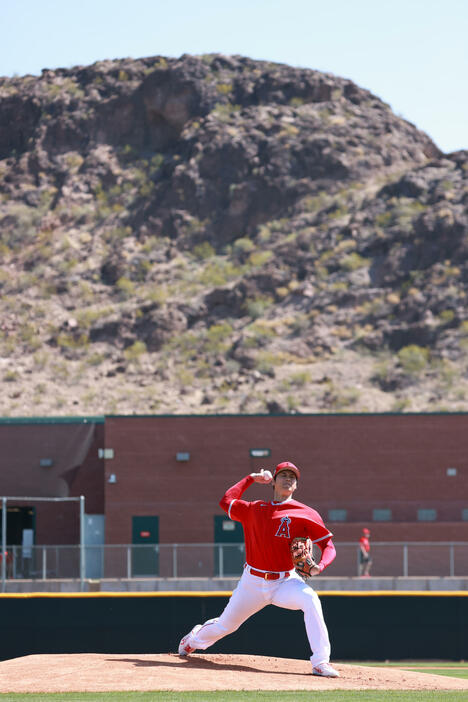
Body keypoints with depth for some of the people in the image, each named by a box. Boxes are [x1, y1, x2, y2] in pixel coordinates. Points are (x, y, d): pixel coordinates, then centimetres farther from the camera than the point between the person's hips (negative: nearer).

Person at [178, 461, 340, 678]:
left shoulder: (305, 514, -4)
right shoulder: (254, 509, 7)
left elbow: (328, 546, -4)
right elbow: (226, 501, 18)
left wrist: (320, 566, -25)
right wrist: (250, 479, 19)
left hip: (285, 582, -2)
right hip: (252, 583, 2)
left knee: (310, 600, -34)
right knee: (225, 625, 13)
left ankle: (321, 663, -32)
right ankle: (194, 640, 49)